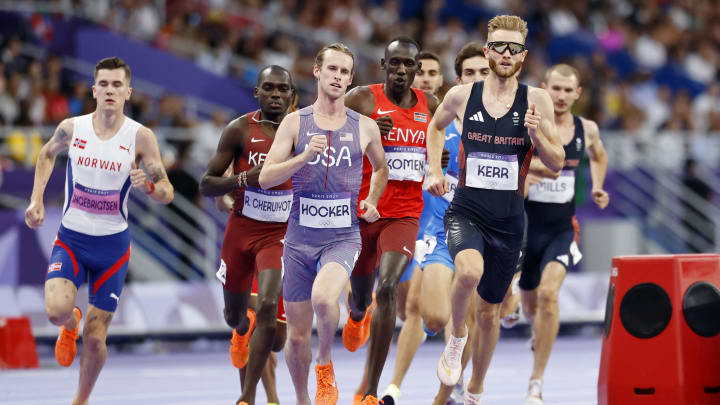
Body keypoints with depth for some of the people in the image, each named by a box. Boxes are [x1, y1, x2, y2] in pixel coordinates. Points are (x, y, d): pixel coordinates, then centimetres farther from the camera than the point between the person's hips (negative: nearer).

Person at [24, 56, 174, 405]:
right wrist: (36, 200, 8)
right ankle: (71, 325, 13)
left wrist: (148, 186, -28)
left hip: (112, 244, 0)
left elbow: (167, 194, -6)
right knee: (57, 310, -25)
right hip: (71, 239, 0)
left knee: (95, 337, 2)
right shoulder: (71, 128, -5)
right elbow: (47, 154, 18)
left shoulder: (140, 137, -10)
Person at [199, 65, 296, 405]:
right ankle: (243, 330, 58)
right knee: (234, 314, 16)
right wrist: (244, 179, -25)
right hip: (242, 229, 1)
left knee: (268, 306, -23)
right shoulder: (239, 130, -9)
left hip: (281, 233, -1)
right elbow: (206, 185, -9)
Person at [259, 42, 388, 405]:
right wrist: (304, 156, -19)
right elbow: (266, 178, -5)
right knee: (297, 334, 5)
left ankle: (325, 364, -4)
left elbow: (380, 167, 24)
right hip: (300, 236, 1)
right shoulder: (295, 123, 1)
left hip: (343, 236, -1)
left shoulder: (365, 127, 4)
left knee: (323, 298, -32)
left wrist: (371, 201, 7)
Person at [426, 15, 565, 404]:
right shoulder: (462, 96, -2)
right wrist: (435, 172, 8)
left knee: (489, 311, 12)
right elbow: (436, 126, 20)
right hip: (465, 210, -1)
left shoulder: (536, 100, -4)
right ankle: (456, 337, -6)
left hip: (508, 221, 1)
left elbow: (557, 163, -1)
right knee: (469, 271, -34)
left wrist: (536, 134, -19)